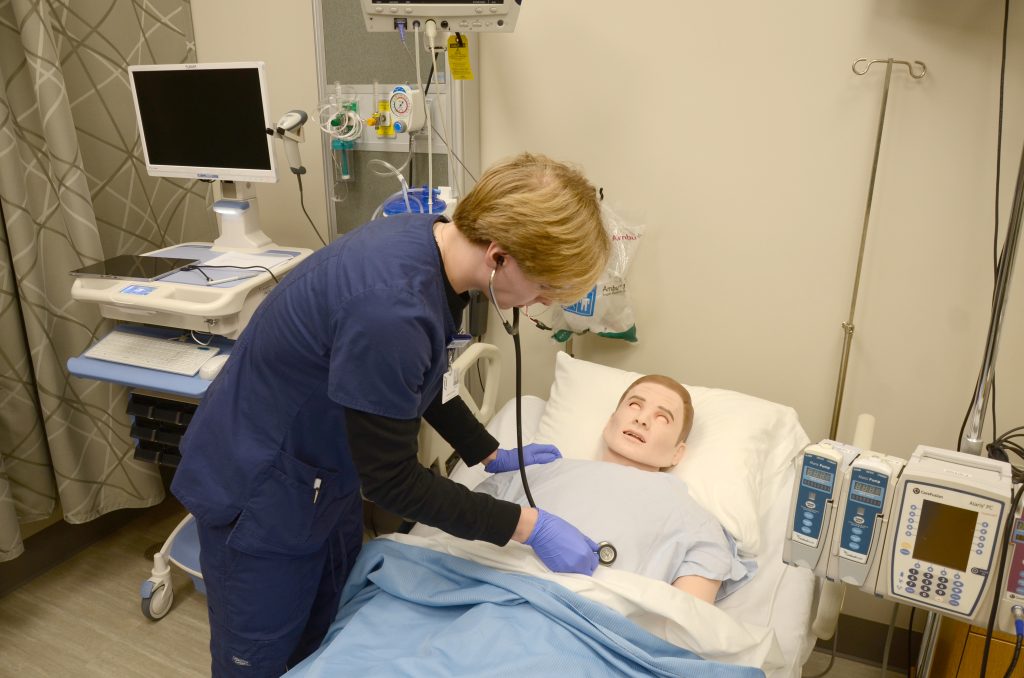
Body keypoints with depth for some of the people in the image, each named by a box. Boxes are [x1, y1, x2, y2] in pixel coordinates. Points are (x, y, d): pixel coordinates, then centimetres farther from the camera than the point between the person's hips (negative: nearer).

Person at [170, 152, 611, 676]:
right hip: (257, 493, -8)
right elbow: (391, 480, -26)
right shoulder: (390, 307, -37)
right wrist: (529, 527, -20)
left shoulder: (434, 242, -9)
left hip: (325, 475, 8)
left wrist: (492, 456, 8)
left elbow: (422, 381, 8)